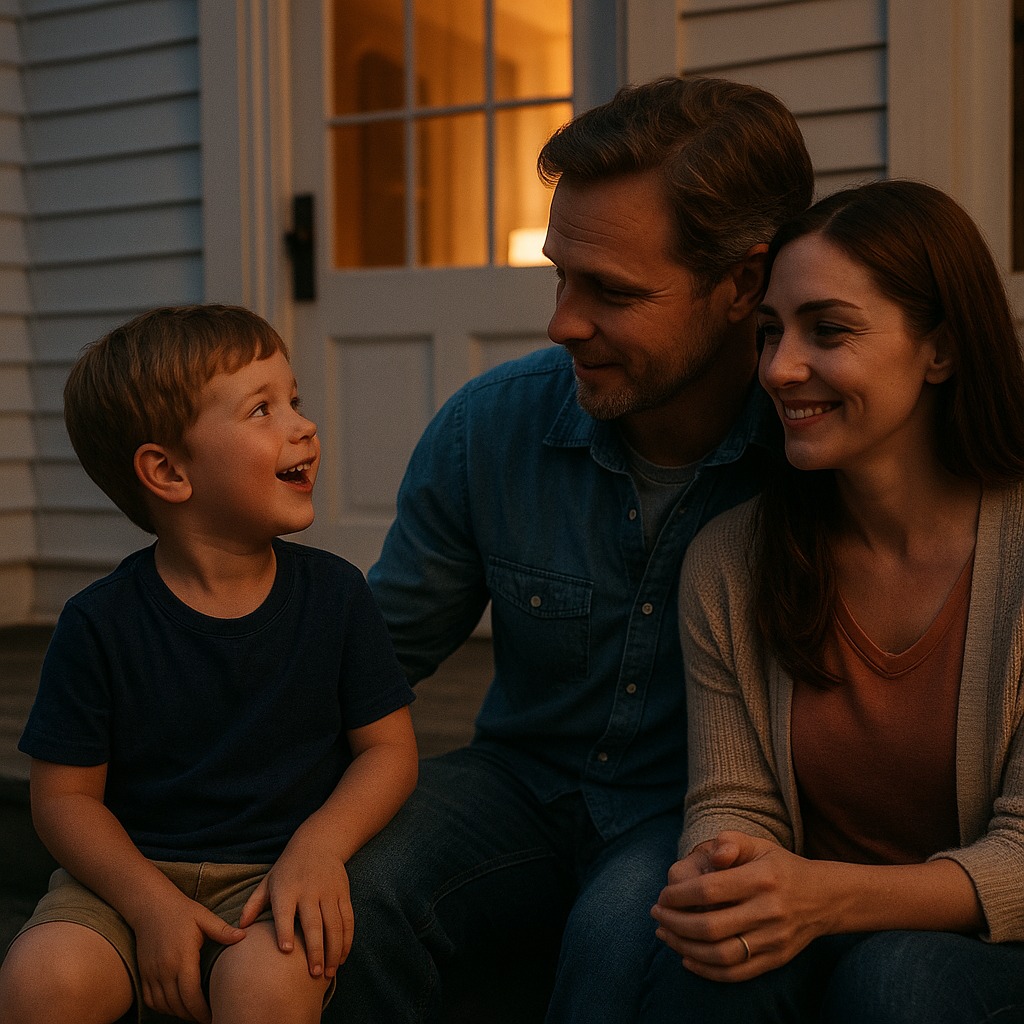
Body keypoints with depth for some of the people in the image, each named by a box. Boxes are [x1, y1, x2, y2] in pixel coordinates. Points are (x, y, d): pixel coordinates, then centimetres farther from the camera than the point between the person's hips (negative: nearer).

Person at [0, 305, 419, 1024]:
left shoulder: (335, 594, -2)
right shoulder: (101, 622, -6)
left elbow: (388, 748, 2)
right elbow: (65, 794, -2)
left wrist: (319, 845, -16)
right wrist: (151, 903, -16)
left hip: (276, 873, 0)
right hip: (131, 870, 0)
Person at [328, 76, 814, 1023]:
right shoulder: (492, 426, -7)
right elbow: (379, 648, 2)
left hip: (706, 808, -2)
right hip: (526, 780, 3)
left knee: (621, 929, -34)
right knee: (353, 893, -25)